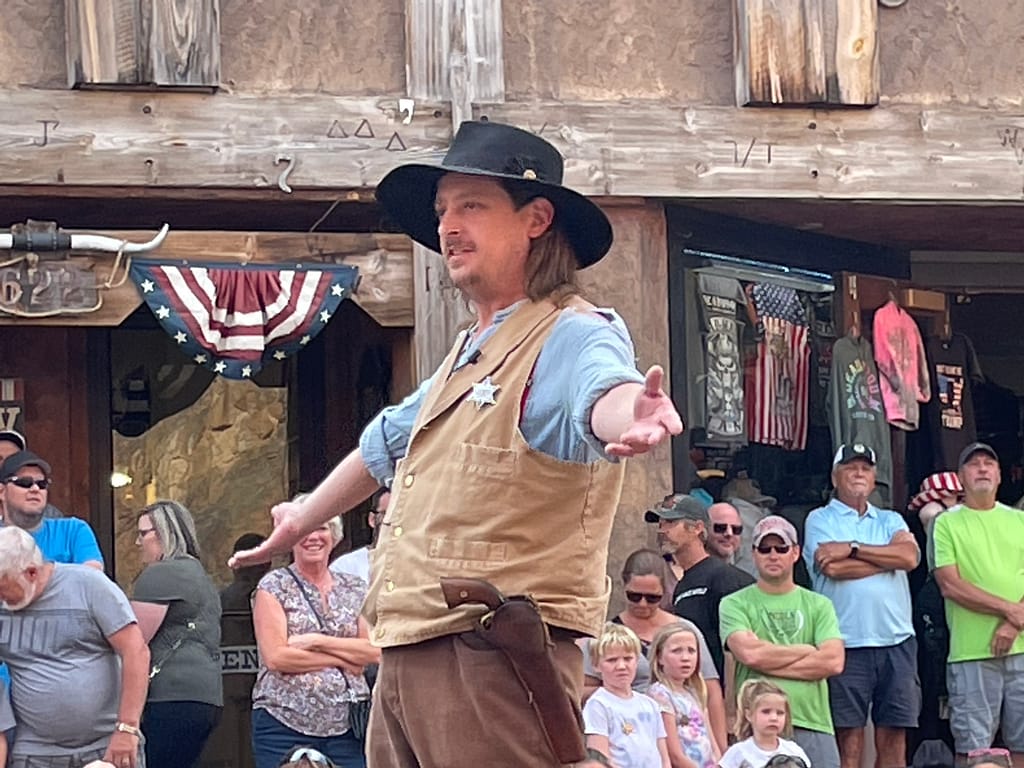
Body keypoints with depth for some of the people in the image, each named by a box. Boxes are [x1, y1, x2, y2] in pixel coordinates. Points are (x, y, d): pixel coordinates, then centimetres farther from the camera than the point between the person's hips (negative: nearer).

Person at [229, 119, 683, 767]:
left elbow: (602, 388, -32)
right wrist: (306, 518, 55)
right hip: (408, 655, 10)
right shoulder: (467, 356, 24)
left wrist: (631, 416, -57)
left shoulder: (571, 335, -8)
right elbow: (387, 445, 41)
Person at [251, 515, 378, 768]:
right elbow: (275, 657, -8)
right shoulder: (273, 586, 4)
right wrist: (342, 658, -5)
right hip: (284, 725, -3)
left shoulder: (356, 589, 15)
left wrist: (318, 641, -8)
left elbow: (374, 651, 2)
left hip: (346, 726, 3)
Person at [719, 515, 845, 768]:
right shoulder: (735, 604, 7)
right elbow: (750, 653, -10)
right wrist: (806, 650, 1)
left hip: (813, 727, 2)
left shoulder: (818, 605, 13)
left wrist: (770, 662, -5)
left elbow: (833, 661, -1)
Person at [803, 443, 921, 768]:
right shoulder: (821, 520, 8)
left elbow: (911, 556, -2)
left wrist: (852, 549, -7)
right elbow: (834, 569, -10)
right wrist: (889, 560, 0)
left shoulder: (891, 521, 19)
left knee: (894, 740, 4)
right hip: (848, 644, -4)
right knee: (850, 742, -5)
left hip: (897, 641, 4)